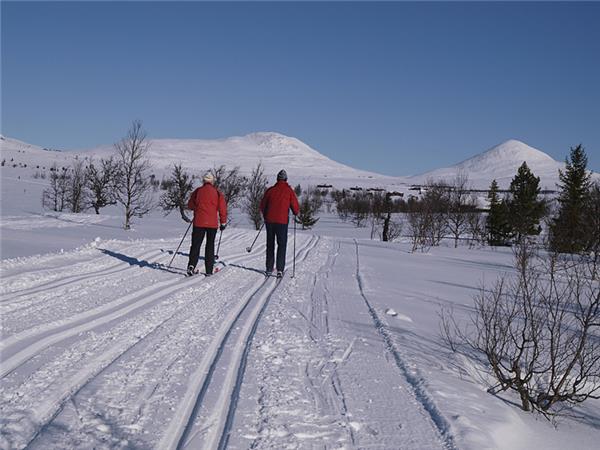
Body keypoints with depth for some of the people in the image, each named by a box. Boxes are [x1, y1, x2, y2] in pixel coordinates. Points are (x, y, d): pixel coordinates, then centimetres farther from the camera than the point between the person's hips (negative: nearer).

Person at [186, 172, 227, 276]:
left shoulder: (197, 191, 4)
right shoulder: (217, 192, 1)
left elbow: (190, 206, 10)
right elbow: (222, 208, -3)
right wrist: (223, 222, 5)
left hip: (199, 222, 0)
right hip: (212, 223, 0)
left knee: (196, 244, 6)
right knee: (210, 246, 9)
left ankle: (191, 265, -13)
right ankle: (209, 270, 7)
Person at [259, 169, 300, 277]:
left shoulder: (270, 190, 5)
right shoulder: (289, 190, -2)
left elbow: (262, 205, 9)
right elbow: (295, 207, -3)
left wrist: (265, 216, 26)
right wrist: (295, 213, 19)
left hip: (269, 220, 2)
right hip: (282, 221, -2)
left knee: (270, 244, 13)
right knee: (282, 245, 3)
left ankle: (269, 269, 14)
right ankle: (280, 269, -6)